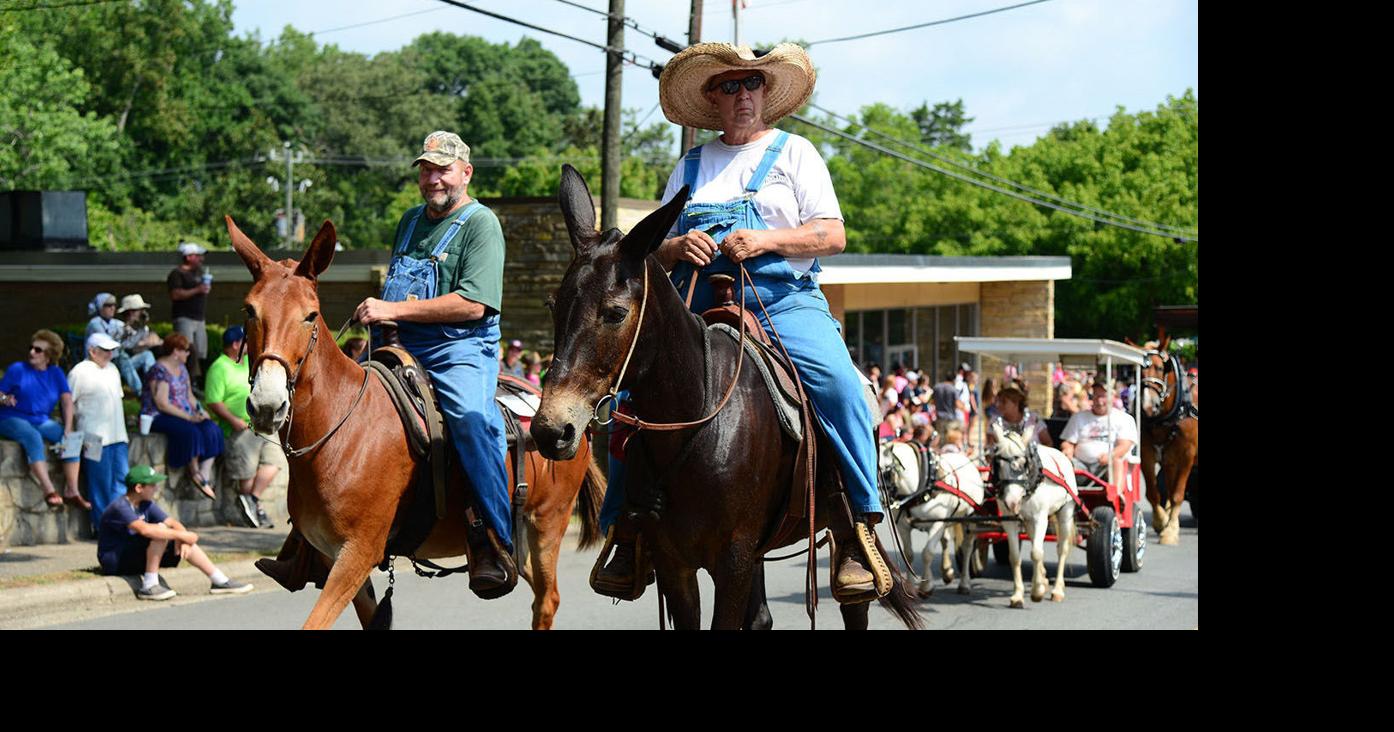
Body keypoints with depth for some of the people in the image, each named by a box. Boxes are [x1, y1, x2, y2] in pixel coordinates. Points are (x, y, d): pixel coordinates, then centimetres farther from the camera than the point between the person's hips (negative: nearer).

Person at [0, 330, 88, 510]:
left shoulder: (55, 373, 8)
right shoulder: (17, 369, -1)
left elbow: (67, 399, -1)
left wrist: (68, 428, -13)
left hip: (41, 421, 4)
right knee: (33, 437, -37)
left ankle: (71, 491, -20)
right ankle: (48, 490, -43)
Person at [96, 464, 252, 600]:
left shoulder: (146, 505, 8)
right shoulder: (120, 507, -21)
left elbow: (173, 523, 4)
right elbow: (144, 529, -36)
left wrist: (182, 540, -18)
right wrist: (180, 535, -32)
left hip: (136, 559, 9)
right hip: (113, 562, -9)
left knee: (187, 541, 1)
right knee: (161, 530, -27)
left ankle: (220, 581, 5)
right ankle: (149, 586, -27)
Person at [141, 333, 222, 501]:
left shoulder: (181, 369, 15)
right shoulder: (159, 371, -14)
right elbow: (162, 404, -20)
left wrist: (199, 411, 0)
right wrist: (188, 417, -22)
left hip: (184, 415, 8)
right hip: (159, 418, -8)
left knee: (212, 430, -17)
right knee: (190, 431, -34)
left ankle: (204, 476, -22)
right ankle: (194, 472, -15)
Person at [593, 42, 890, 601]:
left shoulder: (794, 153, 11)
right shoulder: (690, 168, 20)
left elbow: (833, 235, 0)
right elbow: (655, 252, 18)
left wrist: (766, 240, -15)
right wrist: (678, 248, -6)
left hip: (784, 305, -3)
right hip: (698, 311, 3)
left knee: (840, 385, -30)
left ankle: (856, 533, -27)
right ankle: (629, 530, -6)